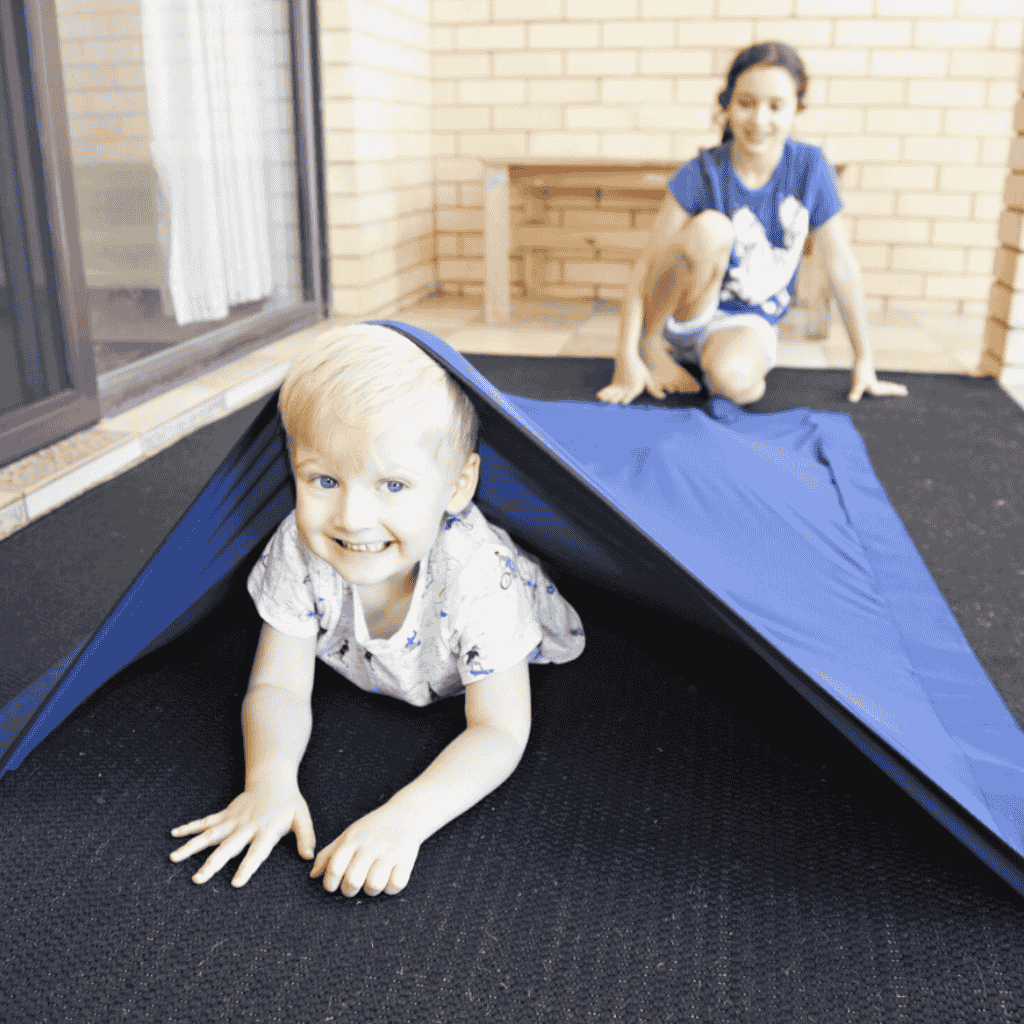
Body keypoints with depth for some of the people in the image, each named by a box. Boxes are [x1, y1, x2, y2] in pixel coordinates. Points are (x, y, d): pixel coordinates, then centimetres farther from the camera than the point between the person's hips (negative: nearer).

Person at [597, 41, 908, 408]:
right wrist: (627, 357, -24)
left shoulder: (809, 167, -7)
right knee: (712, 228, -32)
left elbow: (840, 263, -1)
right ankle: (651, 342, -11)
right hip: (684, 309, -1)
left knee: (736, 380, -36)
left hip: (748, 321, 1)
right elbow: (647, 263, -15)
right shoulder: (702, 174, -13)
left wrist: (864, 360, 2)